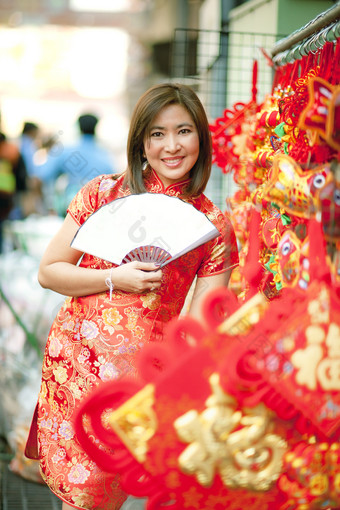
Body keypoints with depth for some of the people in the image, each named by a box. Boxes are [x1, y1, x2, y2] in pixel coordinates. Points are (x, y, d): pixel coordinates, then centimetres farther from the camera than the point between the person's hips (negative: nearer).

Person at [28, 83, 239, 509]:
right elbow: (48, 271, 4)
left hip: (143, 376, -1)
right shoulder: (104, 193, 2)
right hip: (72, 358, 1)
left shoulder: (214, 227, 1)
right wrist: (115, 279, -10)